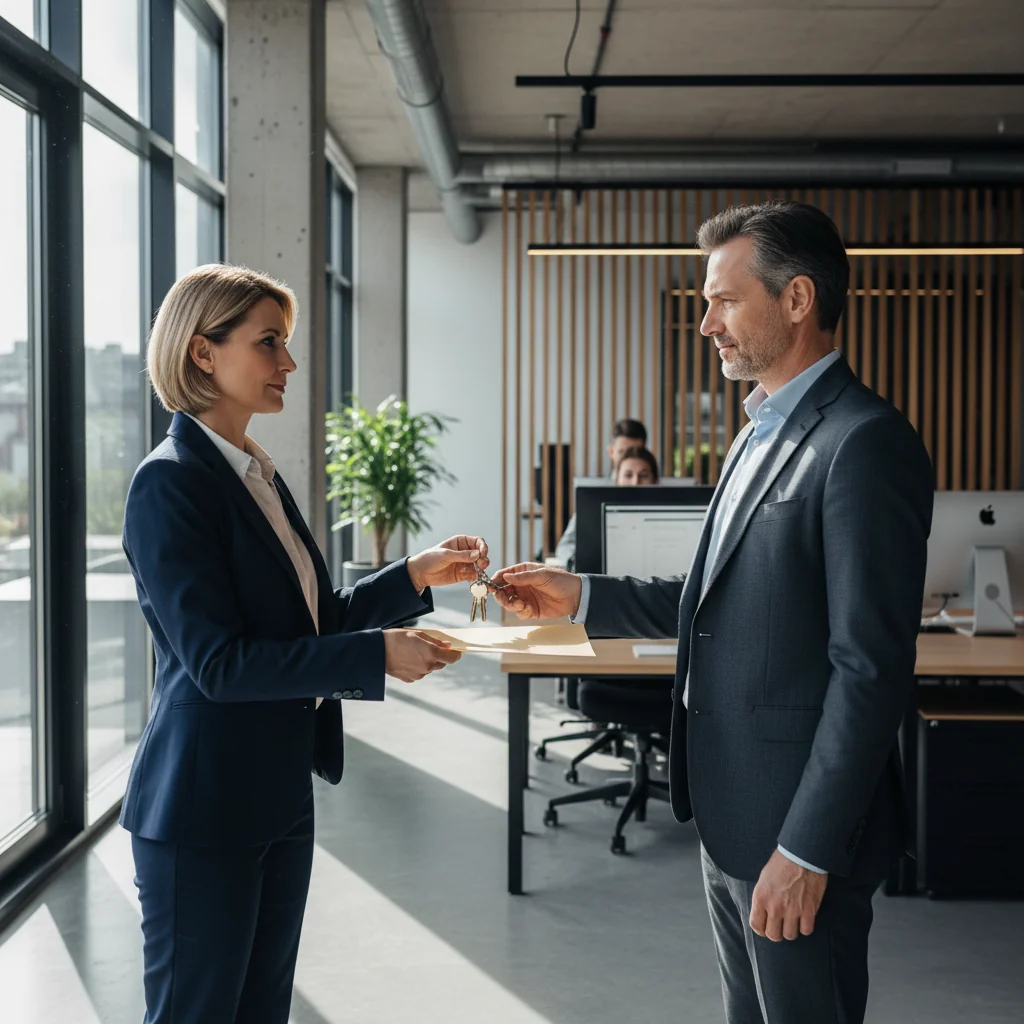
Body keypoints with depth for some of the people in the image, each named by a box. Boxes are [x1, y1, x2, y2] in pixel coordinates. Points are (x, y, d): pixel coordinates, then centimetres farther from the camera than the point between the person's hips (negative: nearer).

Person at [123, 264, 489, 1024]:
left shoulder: (259, 475, 12)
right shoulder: (171, 483, -16)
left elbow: (311, 624, 14)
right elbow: (218, 661, -22)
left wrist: (414, 577, 4)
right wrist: (378, 654, -23)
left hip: (278, 793, 9)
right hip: (204, 808, -9)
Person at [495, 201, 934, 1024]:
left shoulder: (864, 444, -19)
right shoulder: (764, 434, 13)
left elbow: (872, 670, -22)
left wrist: (807, 849, -21)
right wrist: (583, 598, 9)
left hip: (801, 828, -9)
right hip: (731, 811, 9)